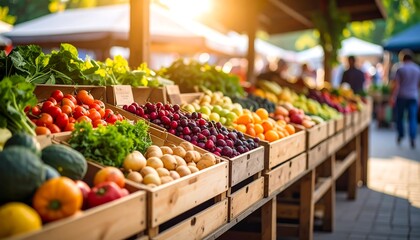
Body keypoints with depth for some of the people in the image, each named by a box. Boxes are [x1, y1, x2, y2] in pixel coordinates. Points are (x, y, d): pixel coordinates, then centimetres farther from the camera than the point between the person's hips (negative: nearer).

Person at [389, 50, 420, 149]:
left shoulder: (400, 69, -4)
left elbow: (397, 84, -10)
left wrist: (393, 97, -9)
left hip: (401, 96, -2)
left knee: (400, 116, 13)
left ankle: (401, 135, 19)